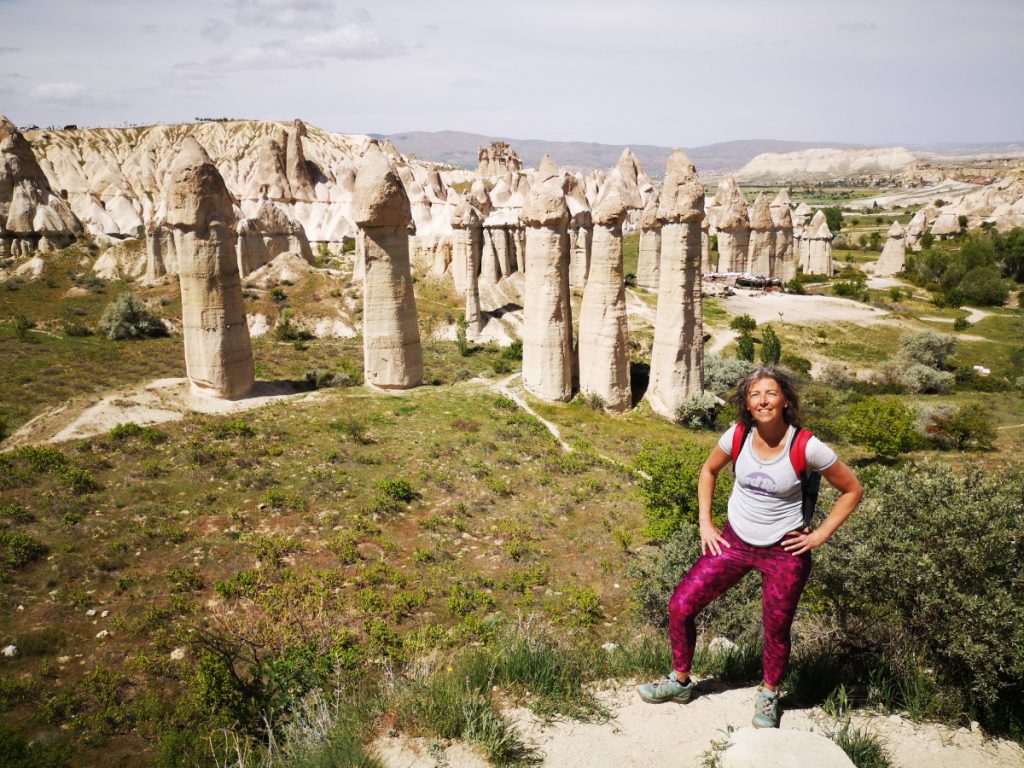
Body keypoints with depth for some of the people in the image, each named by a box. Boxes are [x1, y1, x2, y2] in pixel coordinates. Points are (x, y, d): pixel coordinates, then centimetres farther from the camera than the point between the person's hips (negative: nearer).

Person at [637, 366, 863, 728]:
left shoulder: (807, 448, -19)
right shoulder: (738, 436, -10)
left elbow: (853, 490, -5)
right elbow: (708, 471, 10)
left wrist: (820, 536, -8)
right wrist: (705, 523, 4)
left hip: (784, 552, -3)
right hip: (734, 542, 3)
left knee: (776, 631, 11)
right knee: (680, 605, 1)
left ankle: (768, 696, 41)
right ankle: (681, 682, 25)